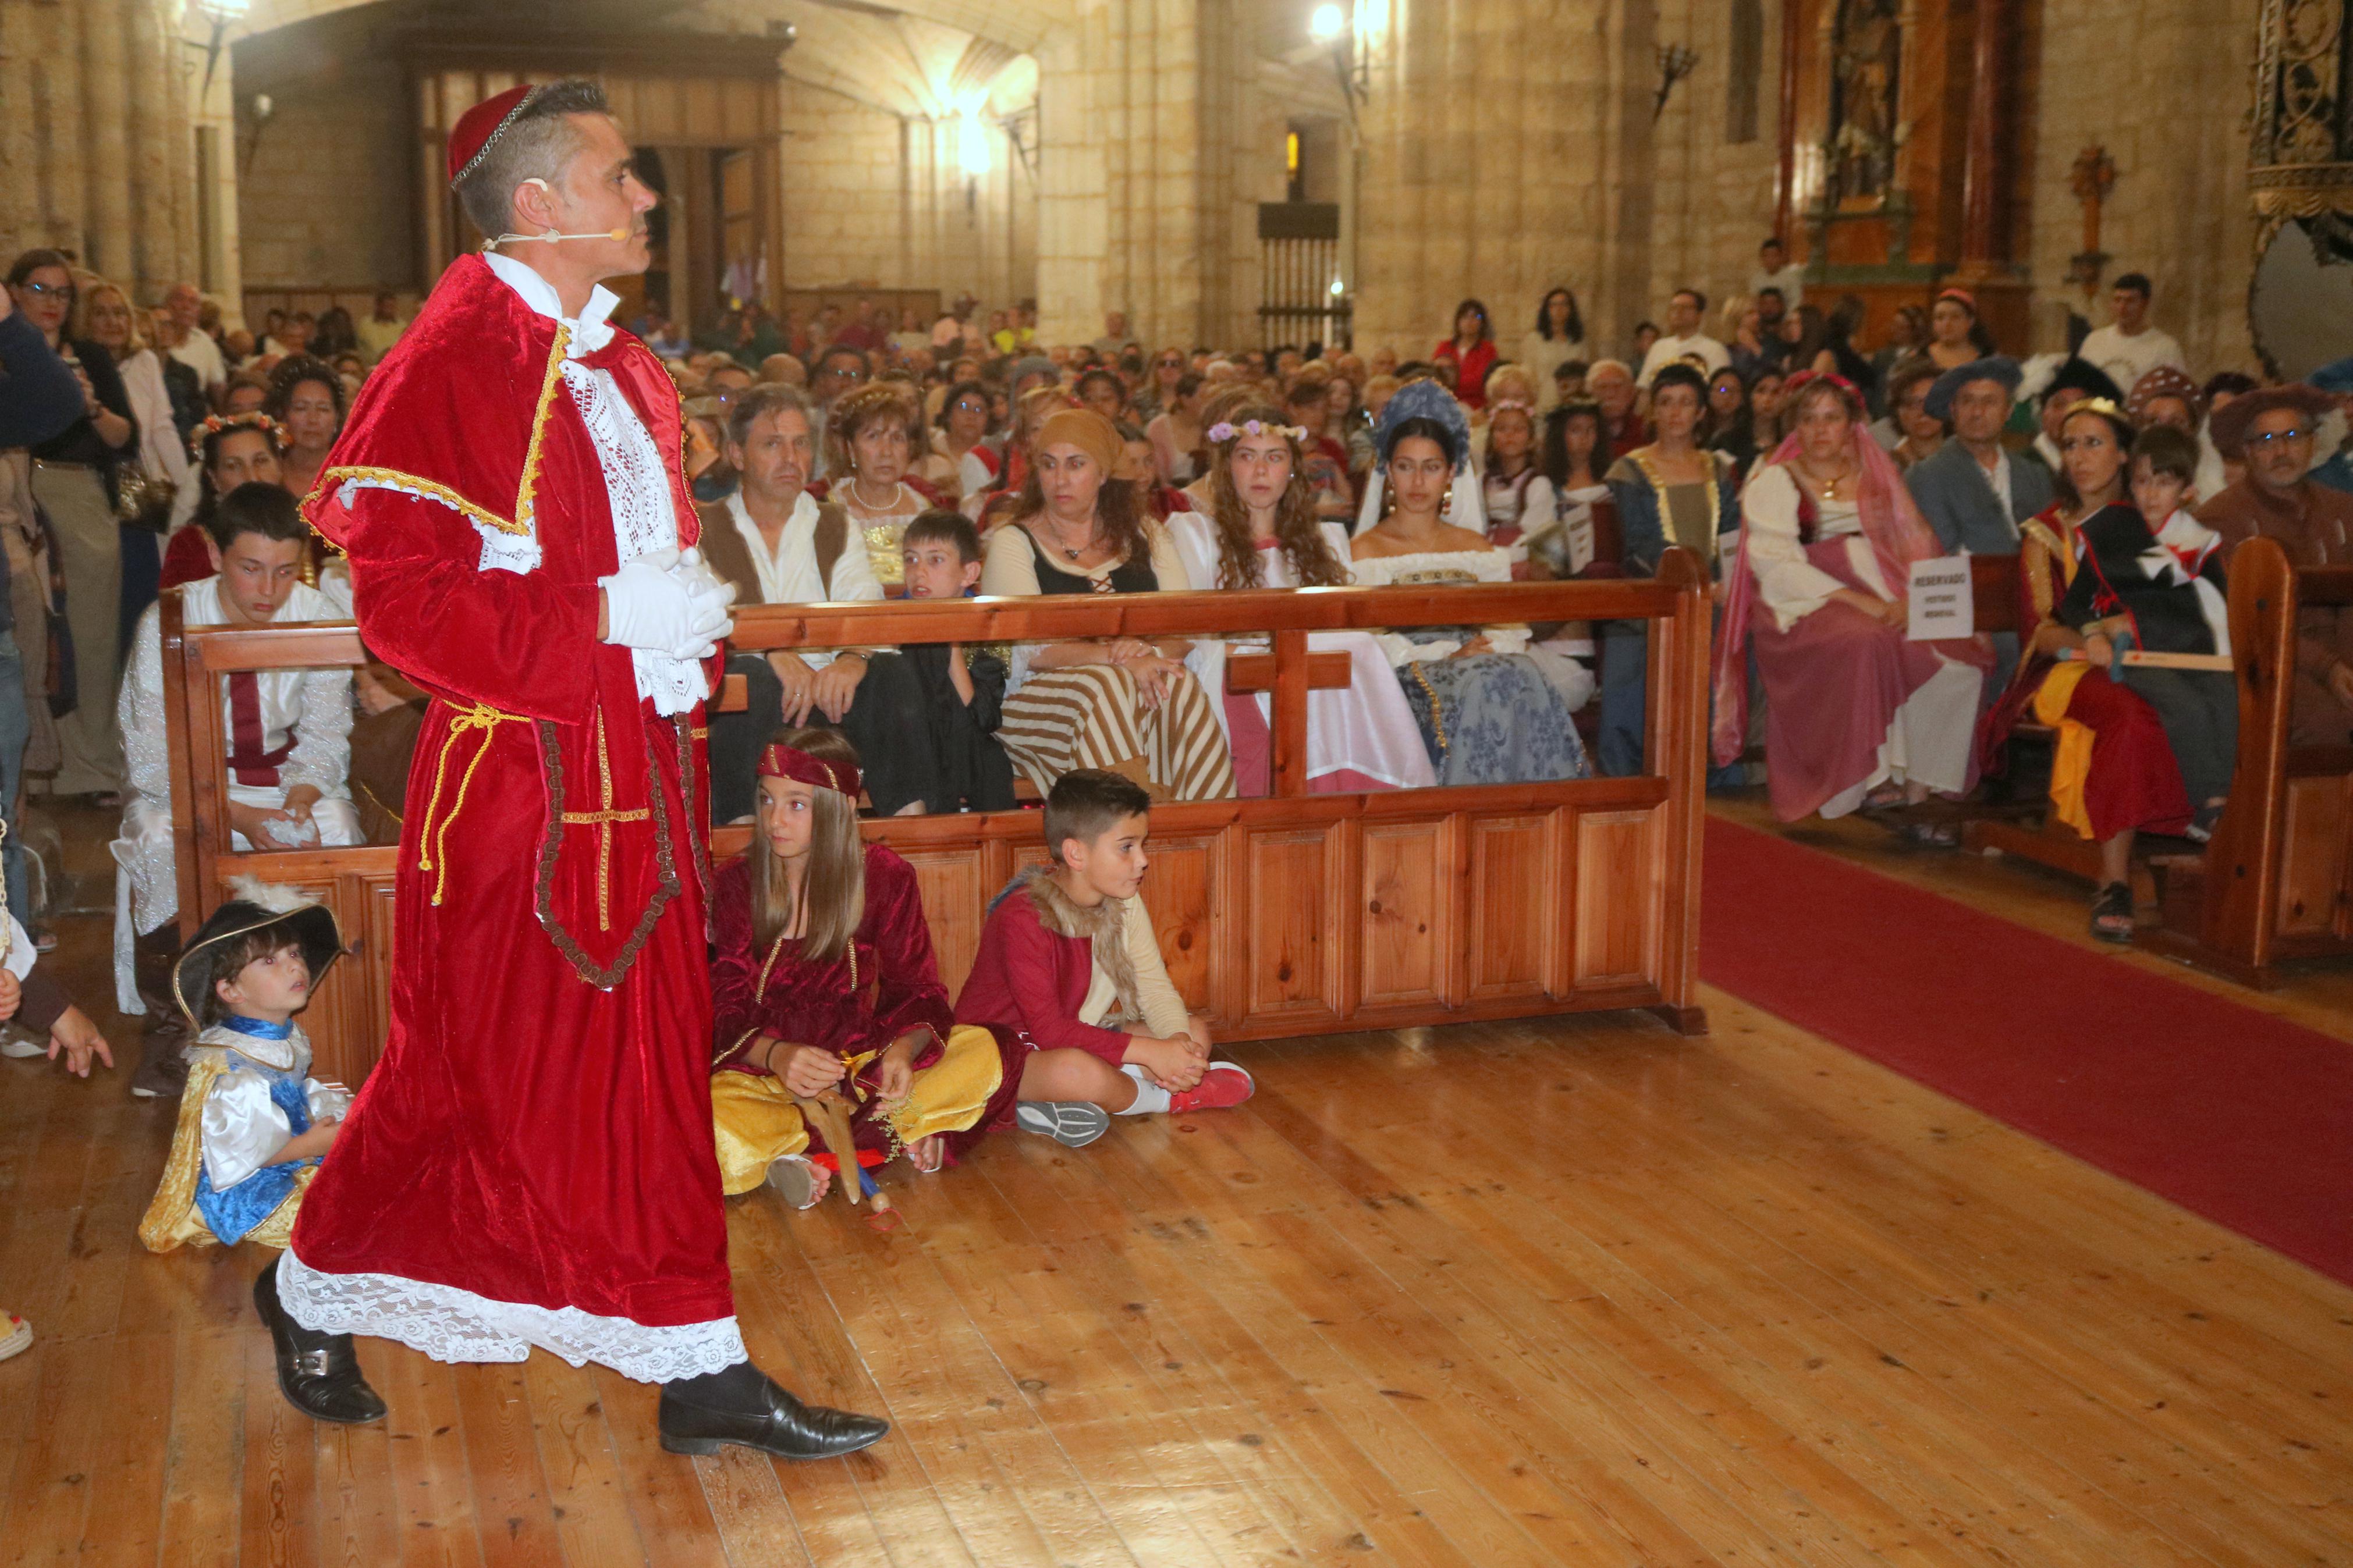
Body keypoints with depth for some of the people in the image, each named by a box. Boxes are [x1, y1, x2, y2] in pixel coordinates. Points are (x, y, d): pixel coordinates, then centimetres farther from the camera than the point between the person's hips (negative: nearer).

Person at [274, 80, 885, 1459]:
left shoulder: (625, 373, 13)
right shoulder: (450, 365, -13)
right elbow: (404, 602, -19)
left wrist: (691, 624, 5)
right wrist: (602, 621, -21)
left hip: (637, 773, 8)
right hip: (518, 780, -7)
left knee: (650, 1064, 10)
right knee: (479, 1073, 5)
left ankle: (702, 1372, 19)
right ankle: (313, 1293, 29)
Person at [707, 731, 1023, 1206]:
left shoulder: (884, 876, -1)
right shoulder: (737, 886, -4)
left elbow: (918, 989, -1)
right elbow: (724, 1011, -8)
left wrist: (903, 1049, -25)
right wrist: (775, 1055, -31)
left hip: (858, 1061, 2)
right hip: (761, 1072, -2)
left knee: (993, 1053, -22)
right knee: (715, 1129, -37)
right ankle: (894, 1137, -27)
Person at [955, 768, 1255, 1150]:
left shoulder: (1124, 905, -2)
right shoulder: (1023, 919, -26)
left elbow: (1155, 988, -2)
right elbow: (1050, 1030, -31)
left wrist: (1179, 1042, -25)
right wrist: (1150, 1052, -34)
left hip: (1079, 1039, 9)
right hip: (1004, 1054, -9)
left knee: (1196, 1032, -1)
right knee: (1078, 1071, -40)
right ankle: (1163, 1098, -7)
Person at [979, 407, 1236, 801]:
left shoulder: (1144, 535, 17)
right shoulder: (1012, 544, 5)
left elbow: (1186, 629, 8)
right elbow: (1028, 648, -10)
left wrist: (1152, 652, -17)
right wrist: (1119, 659, -23)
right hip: (1036, 692, -3)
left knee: (1180, 686, -30)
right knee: (1107, 687, -35)